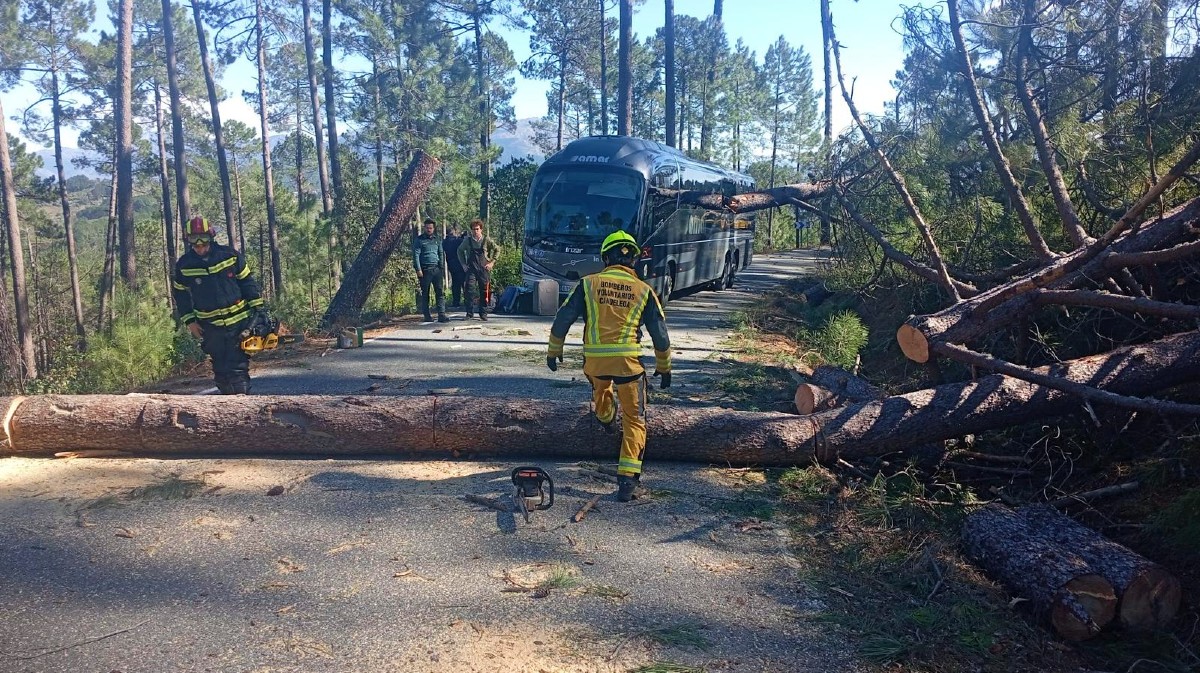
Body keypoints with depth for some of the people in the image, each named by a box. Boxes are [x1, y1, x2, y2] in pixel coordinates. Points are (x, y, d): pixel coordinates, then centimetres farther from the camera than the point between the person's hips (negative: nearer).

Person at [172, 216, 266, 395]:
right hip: (211, 327, 2)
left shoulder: (230, 255, -6)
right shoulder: (184, 265, -3)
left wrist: (259, 308, -1)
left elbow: (247, 282, 2)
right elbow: (180, 294, 9)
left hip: (239, 321, -2)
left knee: (238, 366, -4)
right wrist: (189, 321, 3)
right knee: (220, 367, 8)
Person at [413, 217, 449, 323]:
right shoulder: (419, 240, 0)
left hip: (436, 269, 3)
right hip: (425, 270, -3)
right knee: (425, 293, 4)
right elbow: (416, 255, -4)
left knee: (440, 292, -6)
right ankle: (427, 316, 11)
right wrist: (418, 270, -10)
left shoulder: (437, 239, 13)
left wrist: (441, 266, 7)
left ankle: (441, 315, -8)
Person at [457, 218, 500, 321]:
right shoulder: (467, 240, 2)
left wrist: (492, 262, 3)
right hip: (471, 269, 0)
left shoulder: (486, 239, -1)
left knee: (484, 292, 3)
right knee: (469, 290, -11)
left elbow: (497, 249, 10)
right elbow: (460, 250, 18)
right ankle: (469, 313, -3)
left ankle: (483, 314, 13)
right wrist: (463, 264, 11)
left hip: (484, 269, 0)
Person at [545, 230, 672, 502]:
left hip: (594, 359, 1)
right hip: (627, 361, -1)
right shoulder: (644, 291, 4)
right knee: (634, 420, 8)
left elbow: (563, 318, 3)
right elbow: (660, 333, 9)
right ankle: (628, 479, 1)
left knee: (600, 387, 36)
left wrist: (554, 350, 17)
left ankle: (605, 418, 66)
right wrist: (664, 367, 21)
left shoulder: (589, 284, 2)